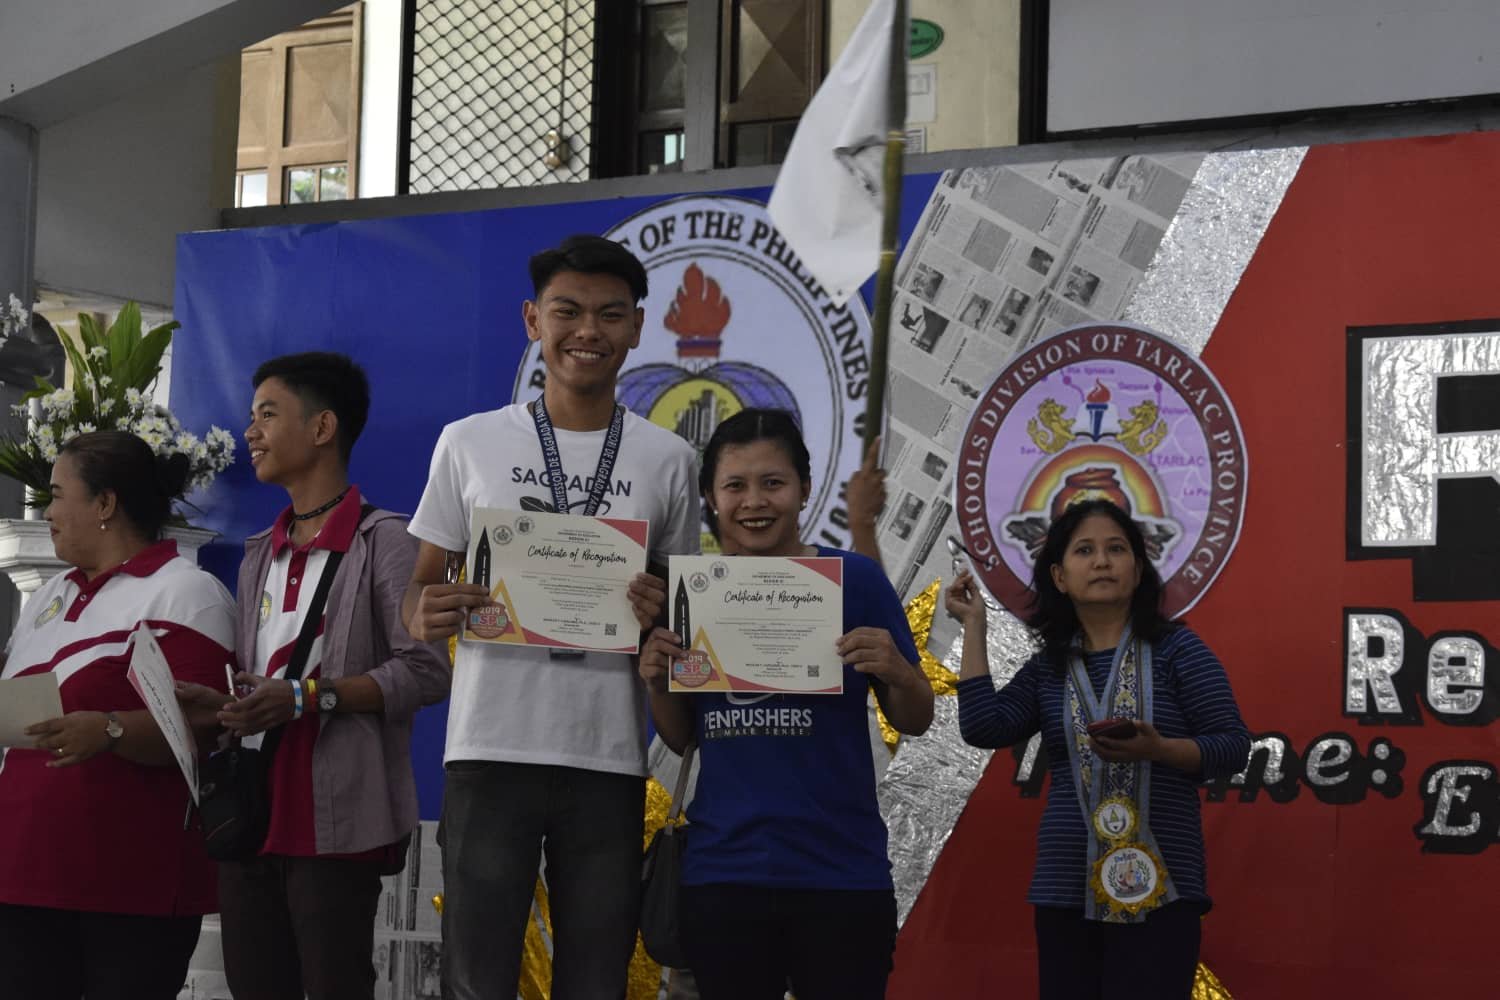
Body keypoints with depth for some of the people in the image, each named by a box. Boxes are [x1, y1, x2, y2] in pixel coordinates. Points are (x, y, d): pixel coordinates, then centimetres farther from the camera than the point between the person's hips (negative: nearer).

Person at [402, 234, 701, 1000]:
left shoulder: (668, 460, 8)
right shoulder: (469, 443, 6)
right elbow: (419, 593, 9)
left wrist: (664, 616, -10)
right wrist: (428, 616, -14)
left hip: (609, 759, 1)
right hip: (491, 750, -1)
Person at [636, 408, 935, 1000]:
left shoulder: (855, 580, -4)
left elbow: (916, 722, 3)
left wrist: (896, 672, -18)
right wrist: (657, 683, -5)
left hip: (840, 874, -3)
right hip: (721, 873, 3)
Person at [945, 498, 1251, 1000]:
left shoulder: (1176, 648, 1)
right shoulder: (1046, 668, 12)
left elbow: (1233, 746, -3)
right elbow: (983, 727, -3)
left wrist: (1158, 749, -21)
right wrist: (974, 624, 5)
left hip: (1156, 889, -4)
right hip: (1066, 890, 4)